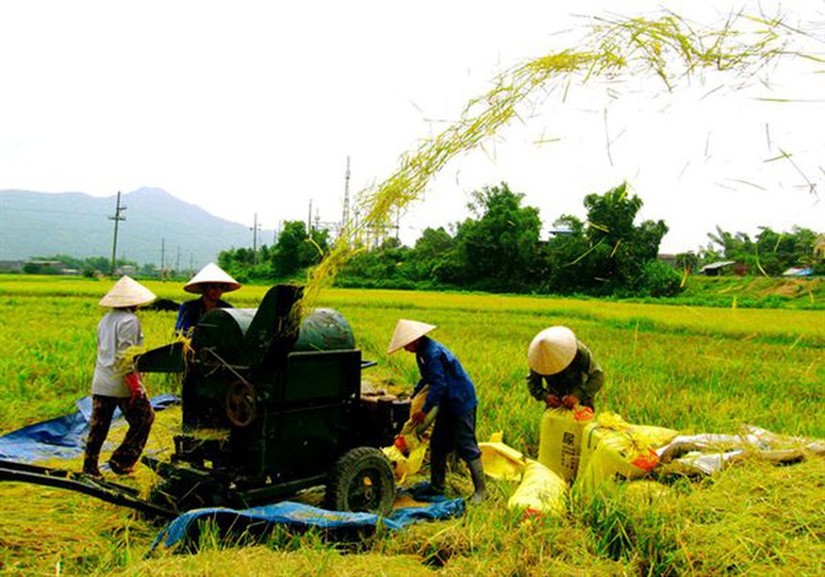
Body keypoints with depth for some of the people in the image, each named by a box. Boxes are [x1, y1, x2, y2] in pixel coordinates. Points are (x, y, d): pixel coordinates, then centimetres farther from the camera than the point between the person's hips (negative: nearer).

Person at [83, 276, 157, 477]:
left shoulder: (105, 319, 13)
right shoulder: (129, 320, -12)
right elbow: (125, 354, -19)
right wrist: (133, 381, -17)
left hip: (100, 383, 8)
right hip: (121, 383, -8)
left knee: (98, 425, 13)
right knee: (143, 419, 7)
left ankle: (89, 467, 15)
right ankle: (121, 461, 6)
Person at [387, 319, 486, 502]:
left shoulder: (433, 353, -24)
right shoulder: (423, 352, 8)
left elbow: (438, 385, -25)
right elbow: (427, 379, 21)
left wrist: (424, 411, -21)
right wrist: (413, 397, 12)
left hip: (461, 404, -10)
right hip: (448, 405, 10)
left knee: (466, 446, -5)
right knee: (437, 444, 13)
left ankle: (480, 490, 4)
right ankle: (436, 488, 23)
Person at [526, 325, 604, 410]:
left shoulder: (580, 351, -33)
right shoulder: (540, 356, -26)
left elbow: (598, 377, -33)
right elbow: (532, 381, -19)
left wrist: (578, 396, -46)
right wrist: (545, 396, -38)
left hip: (581, 393, -2)